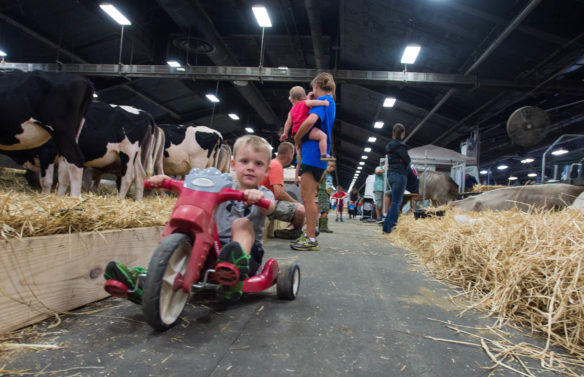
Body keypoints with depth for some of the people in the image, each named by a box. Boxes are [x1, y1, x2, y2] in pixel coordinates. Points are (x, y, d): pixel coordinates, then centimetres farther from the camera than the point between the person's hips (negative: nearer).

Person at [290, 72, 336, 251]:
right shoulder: (330, 102, 21)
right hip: (316, 155, 10)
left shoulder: (321, 101, -10)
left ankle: (311, 239, -3)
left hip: (313, 154, -10)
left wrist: (297, 138, -14)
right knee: (308, 196, 15)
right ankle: (309, 233, 22)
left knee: (307, 197, -8)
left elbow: (311, 120, -28)